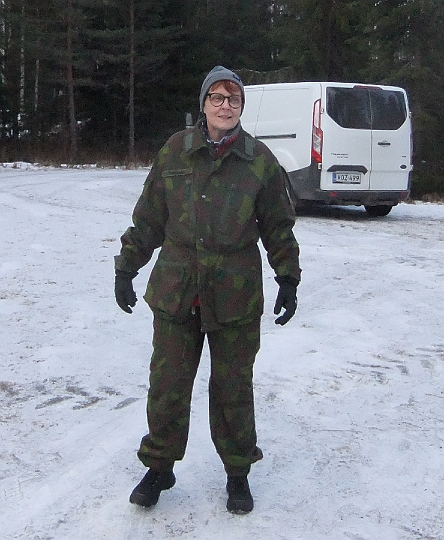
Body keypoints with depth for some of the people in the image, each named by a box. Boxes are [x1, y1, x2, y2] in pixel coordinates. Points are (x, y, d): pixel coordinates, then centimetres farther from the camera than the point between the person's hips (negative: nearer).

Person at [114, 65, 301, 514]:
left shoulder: (260, 159, 1)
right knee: (166, 386, 7)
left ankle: (238, 473, 29)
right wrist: (126, 267, 7)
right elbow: (148, 217, 8)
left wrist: (288, 280, 6)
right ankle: (159, 468, 28)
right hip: (175, 292, 1)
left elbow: (278, 226, 8)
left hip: (236, 297, -1)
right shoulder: (175, 151, 2)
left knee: (233, 388, 9)